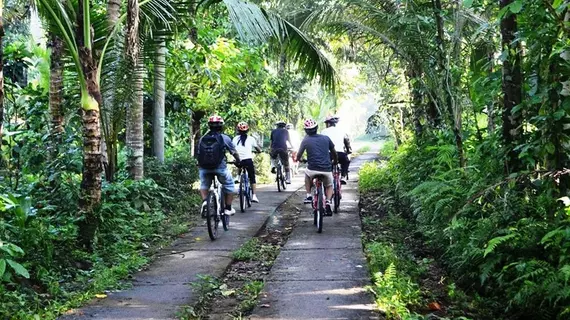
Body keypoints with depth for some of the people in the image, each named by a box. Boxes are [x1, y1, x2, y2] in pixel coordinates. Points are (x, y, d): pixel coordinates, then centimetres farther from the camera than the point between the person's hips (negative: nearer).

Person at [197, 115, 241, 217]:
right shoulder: (225, 138, 2)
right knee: (229, 186, 19)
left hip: (204, 168, 3)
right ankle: (228, 208, 20)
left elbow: (199, 154, 13)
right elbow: (234, 152, 10)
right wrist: (238, 161, 29)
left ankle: (204, 201, 4)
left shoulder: (202, 139, 9)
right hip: (220, 167, -2)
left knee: (204, 185, 27)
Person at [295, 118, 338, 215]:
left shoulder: (306, 140, 1)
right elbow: (334, 152, 19)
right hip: (326, 169, 1)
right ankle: (328, 202, 0)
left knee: (307, 174, 35)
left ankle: (309, 196, 24)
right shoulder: (326, 138, 8)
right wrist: (336, 161, 39)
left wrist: (298, 159, 31)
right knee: (329, 186, 26)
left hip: (313, 169, -1)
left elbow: (299, 155, 7)